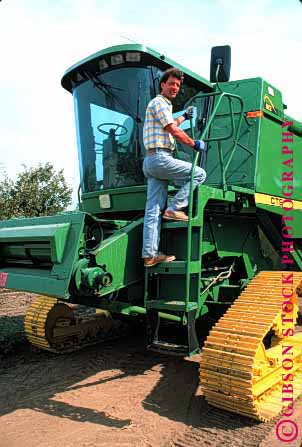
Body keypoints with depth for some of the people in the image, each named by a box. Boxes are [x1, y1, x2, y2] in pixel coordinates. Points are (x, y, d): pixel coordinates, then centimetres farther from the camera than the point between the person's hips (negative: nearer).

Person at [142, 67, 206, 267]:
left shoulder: (165, 105, 29)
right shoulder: (159, 102, -1)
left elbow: (169, 126, 50)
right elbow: (175, 131, -8)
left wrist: (184, 117, 61)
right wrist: (194, 144, 3)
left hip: (151, 161, 9)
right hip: (160, 158, -9)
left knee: (153, 211, 3)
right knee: (199, 174, -3)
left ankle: (149, 255, 2)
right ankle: (174, 209, -6)